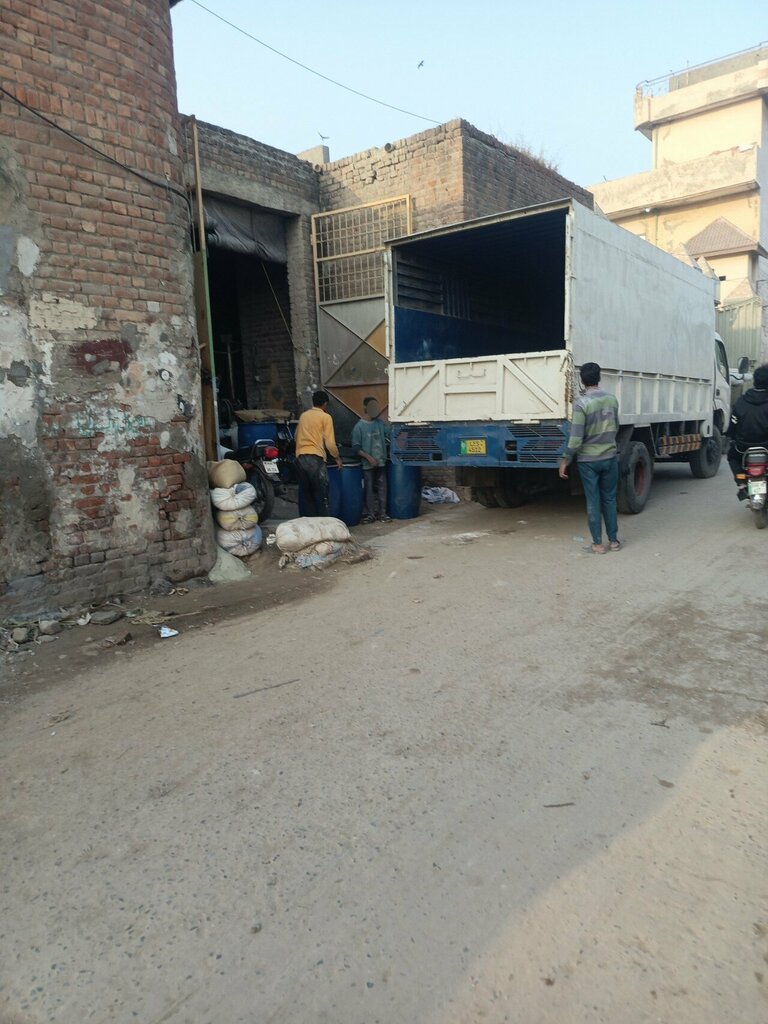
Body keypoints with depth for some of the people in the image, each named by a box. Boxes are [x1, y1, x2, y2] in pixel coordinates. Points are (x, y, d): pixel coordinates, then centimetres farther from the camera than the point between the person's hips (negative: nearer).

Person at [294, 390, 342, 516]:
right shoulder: (325, 417, -1)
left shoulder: (303, 415, 16)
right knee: (322, 497, -1)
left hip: (300, 458, 6)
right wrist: (337, 457, 10)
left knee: (308, 495, 12)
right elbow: (330, 443, -5)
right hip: (315, 458, -6)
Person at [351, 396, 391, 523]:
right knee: (369, 489, 3)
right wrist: (369, 457, -17)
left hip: (381, 462, 4)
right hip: (368, 464, -4)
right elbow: (356, 447, -9)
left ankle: (382, 513, 15)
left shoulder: (379, 423, 6)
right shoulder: (359, 426, -8)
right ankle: (370, 514, 13)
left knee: (382, 488, 7)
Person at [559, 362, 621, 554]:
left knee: (593, 501, 3)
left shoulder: (581, 402, -15)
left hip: (588, 459, -4)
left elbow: (576, 437, -18)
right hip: (610, 457, 4)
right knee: (609, 499, 13)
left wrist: (566, 460, -9)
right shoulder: (612, 399, 2)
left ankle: (598, 543, 8)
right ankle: (613, 540, 19)